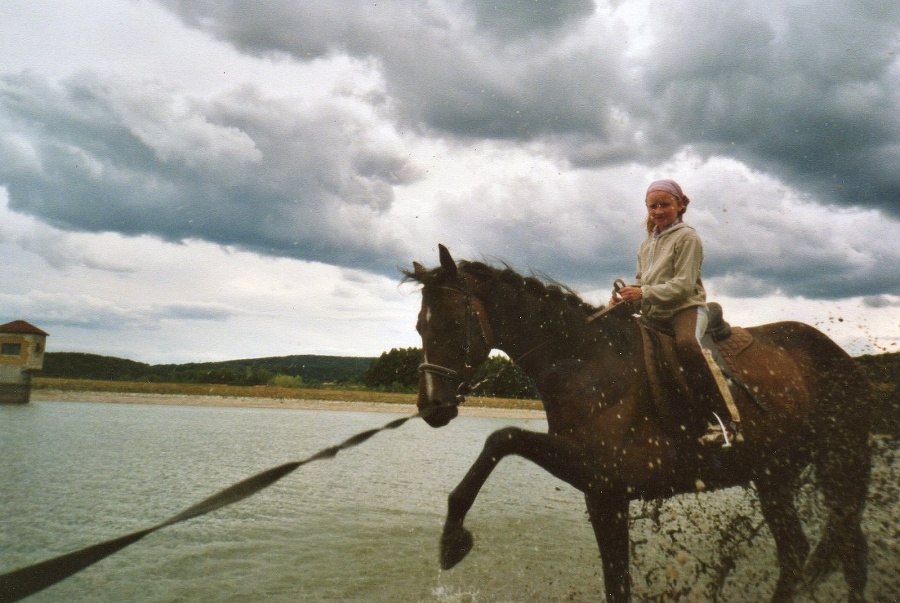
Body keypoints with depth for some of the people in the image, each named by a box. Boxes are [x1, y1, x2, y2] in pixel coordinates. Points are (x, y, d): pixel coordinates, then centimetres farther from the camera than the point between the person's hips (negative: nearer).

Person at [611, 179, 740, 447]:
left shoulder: (687, 237, -3)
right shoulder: (646, 244, 19)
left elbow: (684, 284, -13)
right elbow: (641, 282, 22)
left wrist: (644, 293, -21)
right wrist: (626, 293, -1)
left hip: (686, 308, -8)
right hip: (654, 315, 8)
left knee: (685, 344, -36)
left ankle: (723, 419, -33)